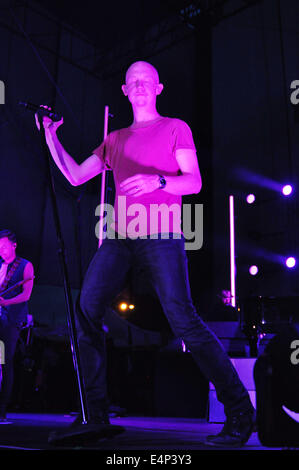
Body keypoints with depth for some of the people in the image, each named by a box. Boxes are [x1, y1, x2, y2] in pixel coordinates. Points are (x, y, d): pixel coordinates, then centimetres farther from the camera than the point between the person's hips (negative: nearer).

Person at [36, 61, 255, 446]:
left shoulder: (175, 128, 11)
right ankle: (94, 413, 4)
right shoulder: (115, 139, 24)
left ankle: (240, 414, -6)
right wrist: (51, 136, 16)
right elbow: (75, 176, 21)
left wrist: (158, 181, -20)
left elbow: (194, 182, -1)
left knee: (182, 319, -16)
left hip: (161, 237, -5)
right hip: (119, 238, 5)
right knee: (86, 311, -8)